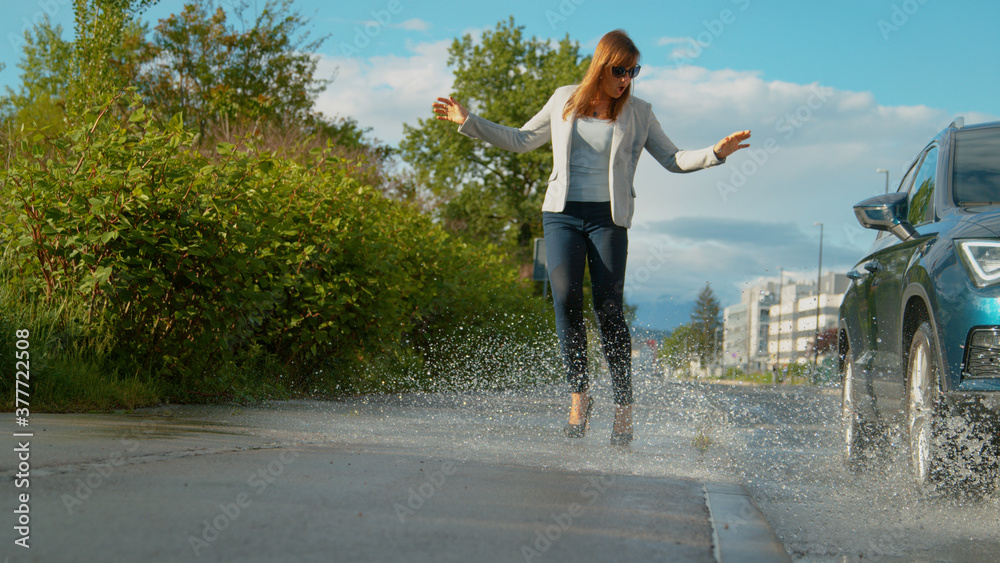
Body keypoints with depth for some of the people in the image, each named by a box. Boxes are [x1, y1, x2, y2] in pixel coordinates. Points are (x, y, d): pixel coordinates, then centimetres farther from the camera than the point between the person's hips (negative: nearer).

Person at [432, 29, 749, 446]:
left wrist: (715, 154, -10)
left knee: (608, 309, -11)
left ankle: (623, 410, -5)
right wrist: (469, 122, 15)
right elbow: (522, 140, 20)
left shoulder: (638, 113, 8)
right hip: (562, 214, 1)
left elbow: (673, 160, 8)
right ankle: (579, 395, -6)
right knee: (566, 298, -17)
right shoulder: (565, 101, 11)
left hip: (608, 218, -1)